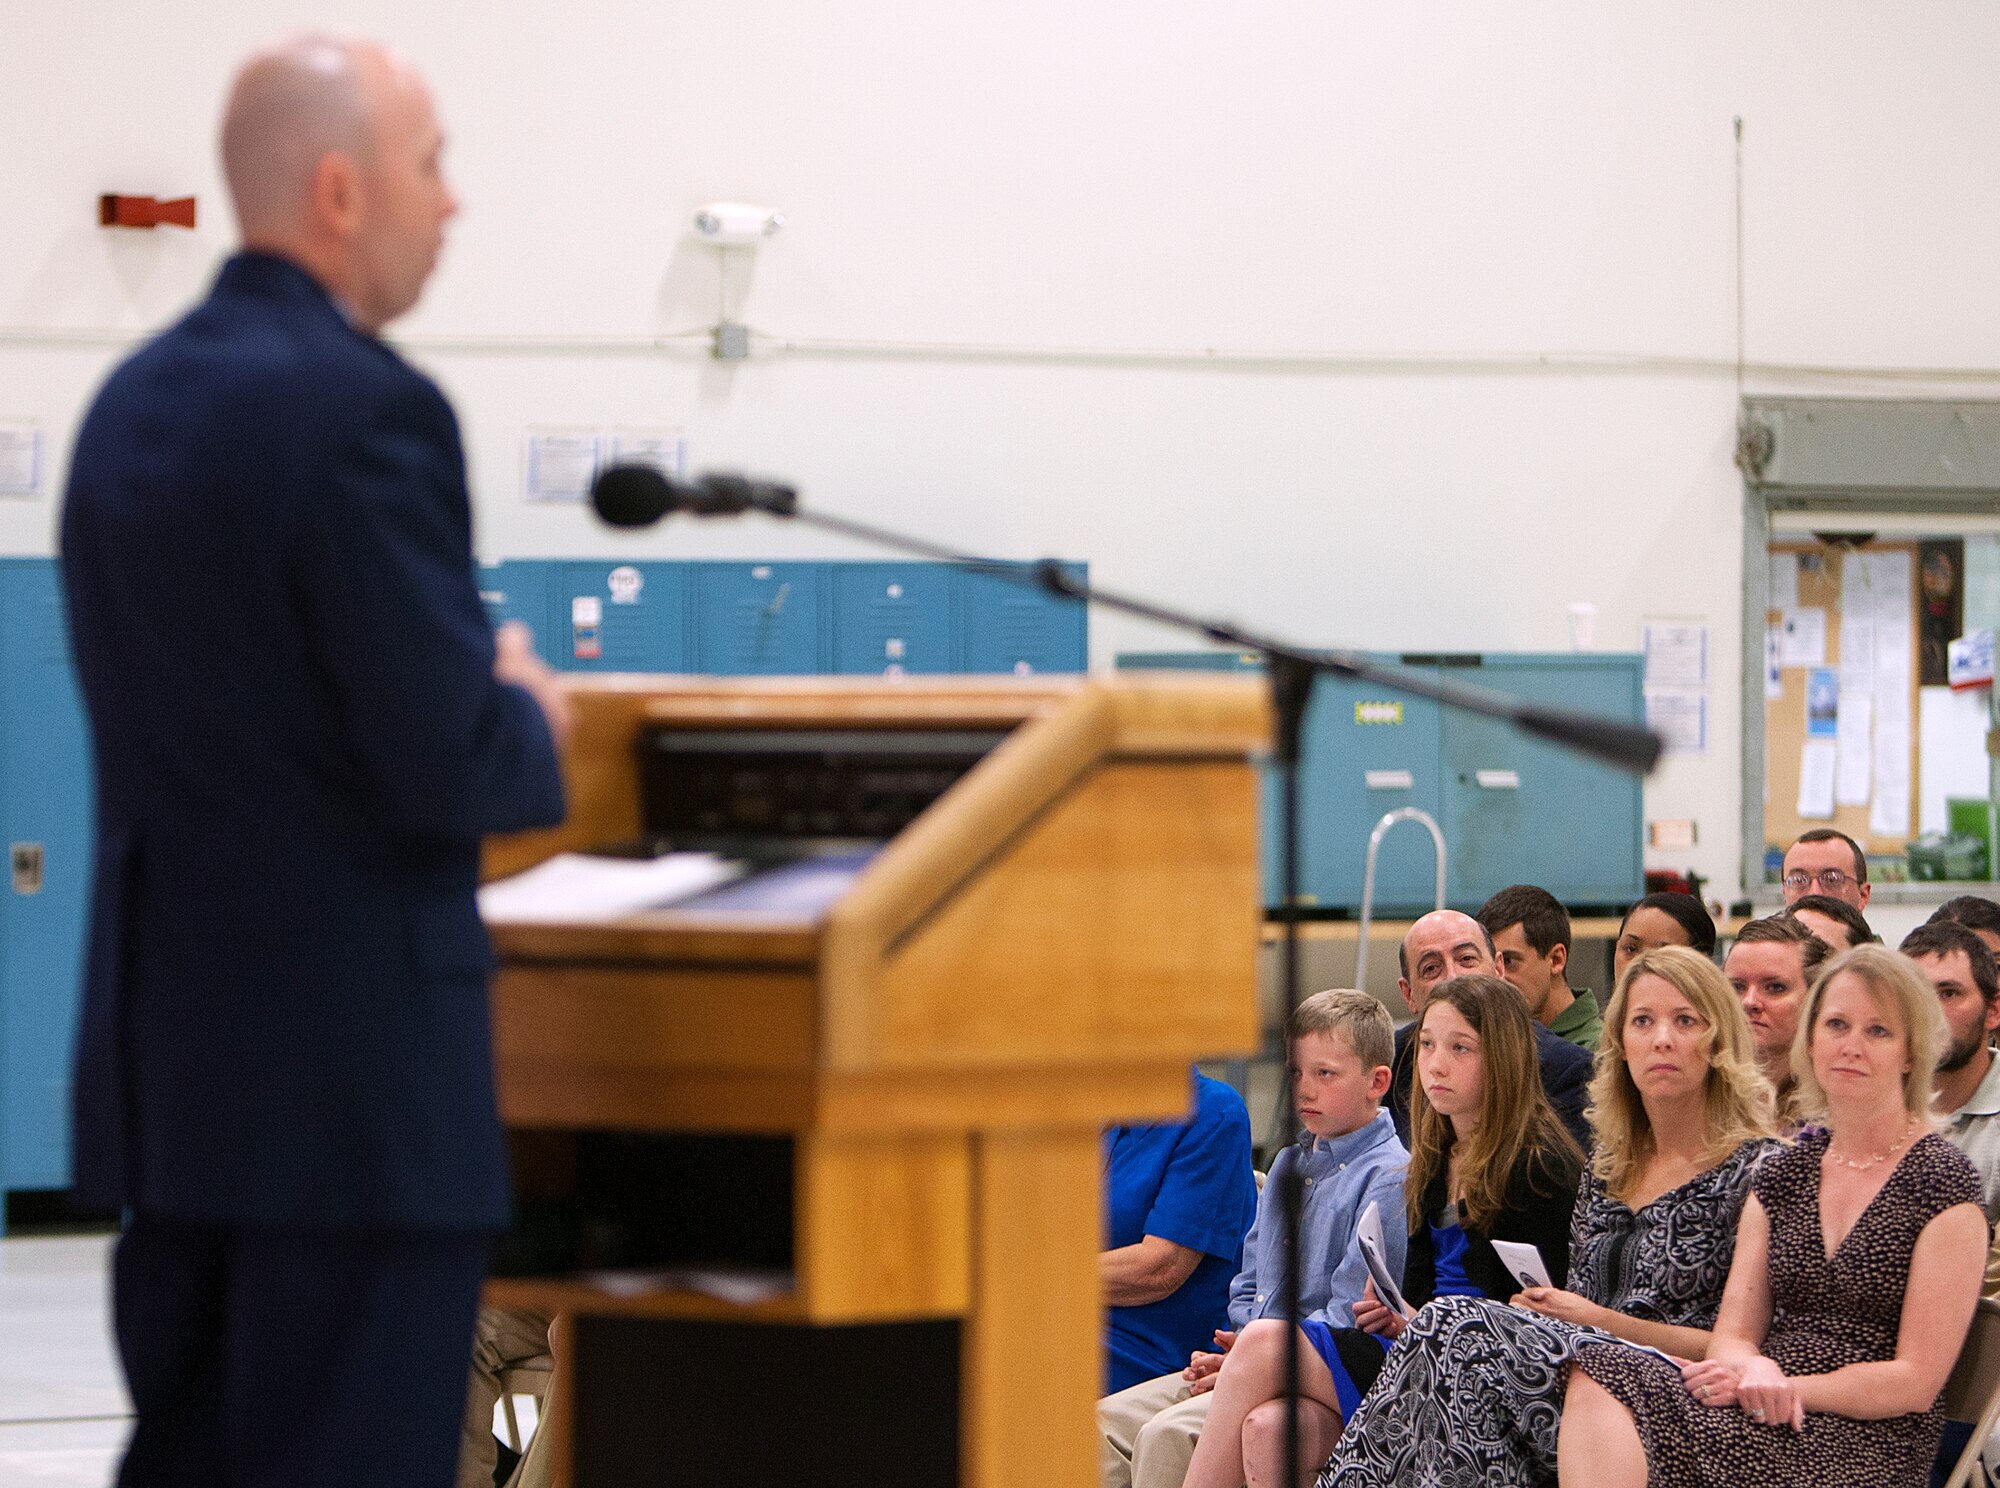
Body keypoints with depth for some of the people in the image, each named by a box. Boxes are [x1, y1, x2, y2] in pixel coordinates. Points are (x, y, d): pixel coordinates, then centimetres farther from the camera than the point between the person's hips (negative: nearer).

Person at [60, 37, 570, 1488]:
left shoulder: (133, 401, 11)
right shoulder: (367, 408, -16)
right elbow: (445, 767, -20)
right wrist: (530, 723, 2)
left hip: (171, 1044, 9)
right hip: (351, 1069, -9)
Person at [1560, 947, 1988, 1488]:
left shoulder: (1944, 1184, -1)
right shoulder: (1782, 1175, 17)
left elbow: (1917, 1381, -5)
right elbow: (1733, 1334, 12)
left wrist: (1785, 1387, -14)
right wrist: (1755, 1372, -13)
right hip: (1769, 1416, 6)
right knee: (1602, 1376, -30)